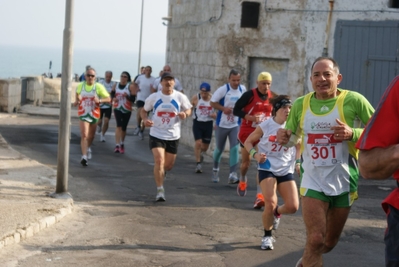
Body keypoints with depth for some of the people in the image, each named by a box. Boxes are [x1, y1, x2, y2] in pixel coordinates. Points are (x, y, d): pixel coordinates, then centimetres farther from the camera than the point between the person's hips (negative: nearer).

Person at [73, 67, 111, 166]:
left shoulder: (98, 87, -8)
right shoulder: (80, 86, -2)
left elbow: (108, 99, -8)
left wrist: (99, 100, -27)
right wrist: (77, 101, -1)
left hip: (94, 114, 1)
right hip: (83, 114, -1)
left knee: (91, 136, 19)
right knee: (84, 135, -17)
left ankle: (88, 148, 50)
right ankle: (84, 156, -21)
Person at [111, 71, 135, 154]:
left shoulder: (130, 86, -7)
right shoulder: (116, 85, 3)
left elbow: (133, 99, -10)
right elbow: (112, 93, 20)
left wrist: (127, 96, -27)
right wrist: (113, 98, 0)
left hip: (127, 110, -1)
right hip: (117, 108, 1)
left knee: (124, 127, 11)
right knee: (119, 125, -17)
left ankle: (122, 144, 34)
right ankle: (117, 145, -23)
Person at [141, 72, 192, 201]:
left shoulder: (180, 97, -4)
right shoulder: (154, 97, -3)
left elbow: (188, 109, 7)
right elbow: (144, 110, 8)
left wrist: (185, 114, -17)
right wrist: (145, 120, -13)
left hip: (173, 136, 2)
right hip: (156, 135, -2)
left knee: (169, 165, 12)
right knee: (159, 160, -18)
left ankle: (159, 173, 50)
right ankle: (160, 190, -11)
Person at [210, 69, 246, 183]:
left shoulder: (243, 89, -2)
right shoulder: (223, 89, -15)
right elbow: (213, 102, -10)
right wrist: (224, 108, -23)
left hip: (235, 125, 2)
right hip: (222, 124, -2)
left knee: (235, 148, -14)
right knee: (219, 149, 13)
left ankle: (232, 174, -14)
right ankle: (215, 170, 39)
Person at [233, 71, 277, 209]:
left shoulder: (273, 97, -1)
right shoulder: (249, 95, -15)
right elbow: (236, 110, -13)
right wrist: (250, 117, -26)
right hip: (247, 133, -2)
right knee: (246, 161, 12)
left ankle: (259, 195, -13)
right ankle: (242, 181, 46)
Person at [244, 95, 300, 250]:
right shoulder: (265, 126, -9)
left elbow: (299, 146, 17)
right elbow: (248, 142, 1)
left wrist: (297, 161, 2)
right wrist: (255, 154, -17)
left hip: (286, 171, 3)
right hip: (267, 169, -3)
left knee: (293, 206, -8)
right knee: (270, 203, -17)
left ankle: (276, 213, 30)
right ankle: (267, 236, 8)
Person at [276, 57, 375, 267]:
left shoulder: (353, 100, -13)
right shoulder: (300, 105, -2)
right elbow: (292, 138, 12)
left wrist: (352, 134, -28)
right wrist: (284, 138, -13)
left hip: (343, 183, 0)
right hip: (313, 182, 0)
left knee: (330, 242, 17)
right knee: (315, 239, -12)